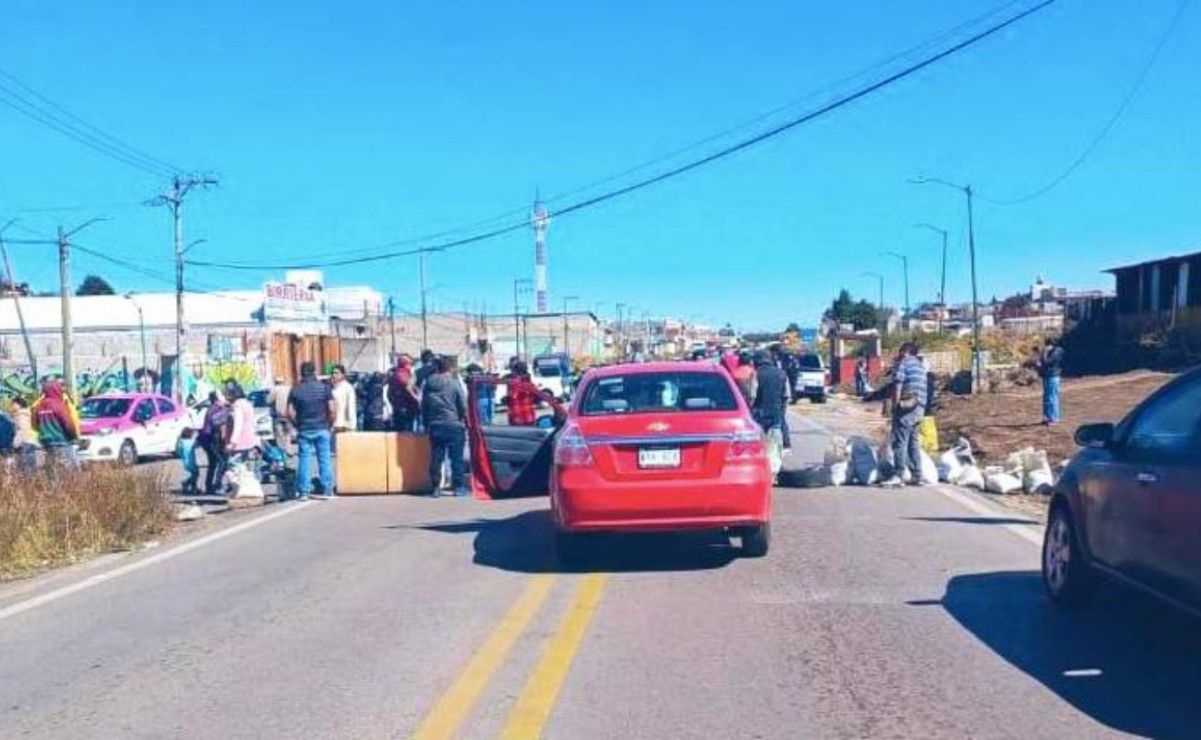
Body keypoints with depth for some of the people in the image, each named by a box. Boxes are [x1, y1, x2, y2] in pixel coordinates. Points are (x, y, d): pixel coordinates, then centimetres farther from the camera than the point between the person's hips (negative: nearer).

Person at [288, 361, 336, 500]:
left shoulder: (295, 390, 0)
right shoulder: (324, 388, -2)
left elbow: (290, 413, -4)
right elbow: (332, 410, -7)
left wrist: (297, 425, 9)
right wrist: (329, 425, 6)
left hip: (304, 430, 0)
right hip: (322, 429, 0)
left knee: (304, 460, 4)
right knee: (324, 459, 5)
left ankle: (304, 491, 3)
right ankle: (327, 489, 8)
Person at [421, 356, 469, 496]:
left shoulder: (428, 384, 7)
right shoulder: (455, 383, -6)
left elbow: (423, 407, 10)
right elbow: (463, 406, -5)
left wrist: (426, 425, 16)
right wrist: (466, 423, 6)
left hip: (435, 427, 4)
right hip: (454, 426, -4)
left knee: (436, 458, 6)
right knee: (457, 458, 2)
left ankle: (435, 487, 7)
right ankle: (459, 487, 3)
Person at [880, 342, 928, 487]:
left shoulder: (903, 363, -3)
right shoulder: (920, 365, 23)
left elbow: (898, 385, -11)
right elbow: (922, 389, 22)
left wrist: (895, 405, -10)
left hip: (907, 406, -9)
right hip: (920, 407, 9)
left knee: (900, 441, -11)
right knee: (913, 441, 13)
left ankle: (898, 475, -18)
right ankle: (917, 475, 13)